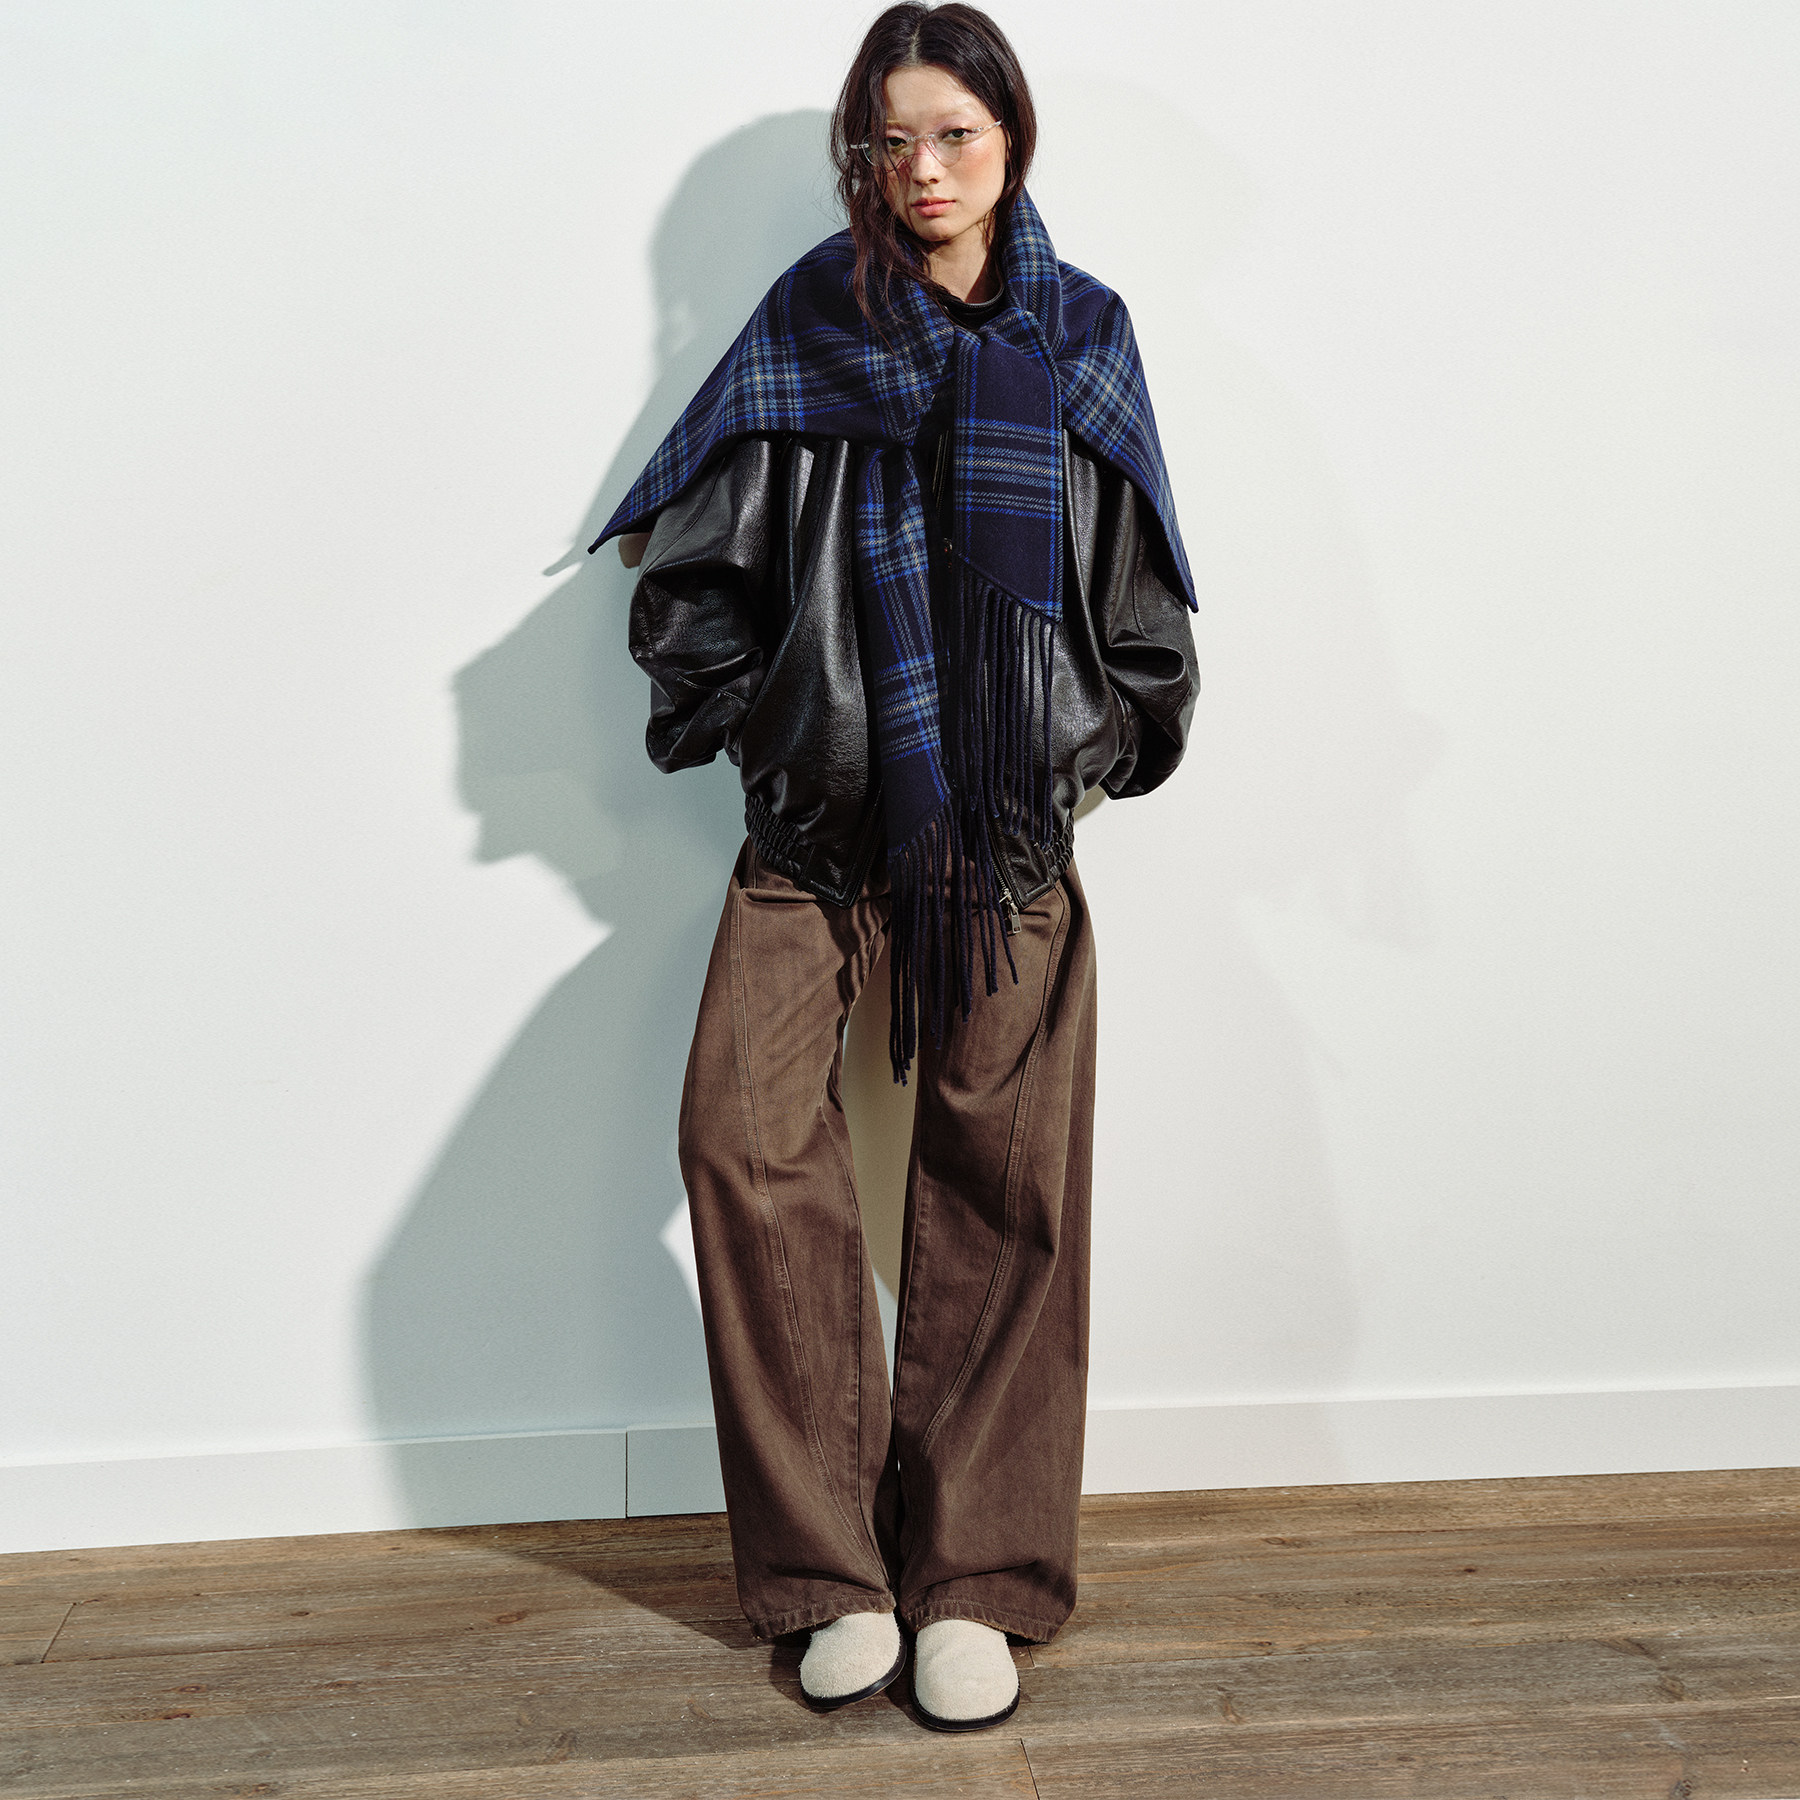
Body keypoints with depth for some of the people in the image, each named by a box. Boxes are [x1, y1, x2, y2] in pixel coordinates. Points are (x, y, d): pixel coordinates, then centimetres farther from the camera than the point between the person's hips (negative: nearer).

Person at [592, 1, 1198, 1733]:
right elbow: (692, 561, 8)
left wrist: (1091, 742, 3)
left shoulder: (1080, 337, 11)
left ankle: (973, 1579, 12)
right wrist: (762, 724, 1)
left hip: (1010, 815, 1)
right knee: (743, 1131, -16)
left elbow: (1137, 599, 14)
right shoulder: (806, 323, 8)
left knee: (1002, 1176, -1)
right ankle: (831, 1564, -3)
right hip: (821, 812, 0)